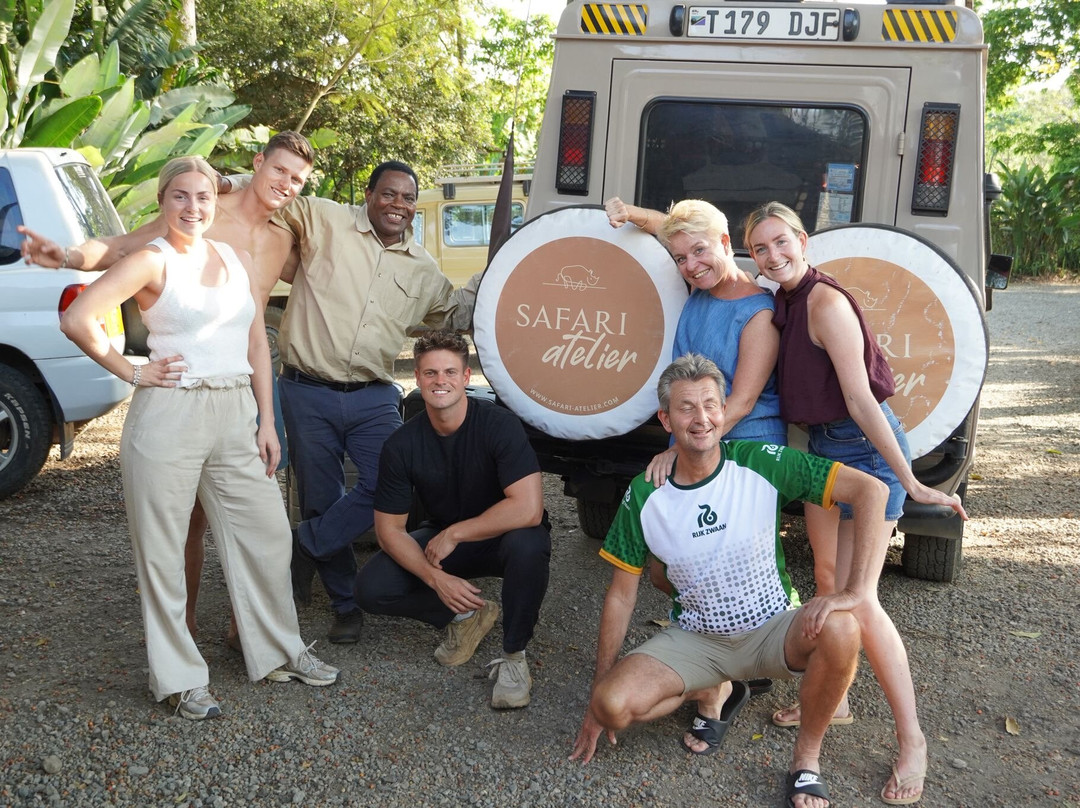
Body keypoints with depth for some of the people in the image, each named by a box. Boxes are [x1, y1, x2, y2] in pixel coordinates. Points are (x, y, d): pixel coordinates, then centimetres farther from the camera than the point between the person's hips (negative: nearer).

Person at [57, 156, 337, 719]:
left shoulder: (239, 260, 11)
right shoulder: (152, 262, -6)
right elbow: (77, 319, -16)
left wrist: (266, 422, 9)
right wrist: (131, 373, -9)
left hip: (235, 415, 6)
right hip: (170, 414, -5)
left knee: (266, 534, 10)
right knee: (163, 548, 3)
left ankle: (279, 652, 28)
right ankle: (178, 678, 16)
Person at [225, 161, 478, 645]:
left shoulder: (423, 269, 11)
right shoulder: (324, 221, -1)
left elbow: (454, 316, 24)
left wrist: (486, 282, 12)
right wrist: (227, 182, -14)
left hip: (374, 399, 3)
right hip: (308, 394, -2)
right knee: (323, 501, 6)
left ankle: (303, 547, 11)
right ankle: (346, 602, 25)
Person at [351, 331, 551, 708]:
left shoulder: (498, 424, -24)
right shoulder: (401, 445, -13)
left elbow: (528, 508, -33)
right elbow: (389, 527, -8)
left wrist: (454, 534, -26)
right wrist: (435, 577, -23)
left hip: (503, 538, -3)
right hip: (442, 544, 4)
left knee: (527, 544, -39)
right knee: (371, 589, -17)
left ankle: (513, 656, -15)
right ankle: (467, 614, 7)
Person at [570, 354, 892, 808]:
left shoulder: (760, 464, -16)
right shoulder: (644, 496, -9)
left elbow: (871, 490, -22)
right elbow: (622, 594, -1)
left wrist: (857, 591, -32)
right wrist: (597, 701, -1)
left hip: (771, 629, -2)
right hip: (695, 637, 2)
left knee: (838, 630, -35)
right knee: (613, 704, -24)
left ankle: (806, 759, -8)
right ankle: (713, 691, 9)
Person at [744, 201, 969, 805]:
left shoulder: (826, 303, -21)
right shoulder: (783, 304, 6)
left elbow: (860, 398, -24)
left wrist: (908, 481, -23)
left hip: (866, 446, -8)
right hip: (823, 444, 8)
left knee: (855, 596, -10)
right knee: (828, 579, 16)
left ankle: (913, 742, 2)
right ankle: (834, 698, 32)